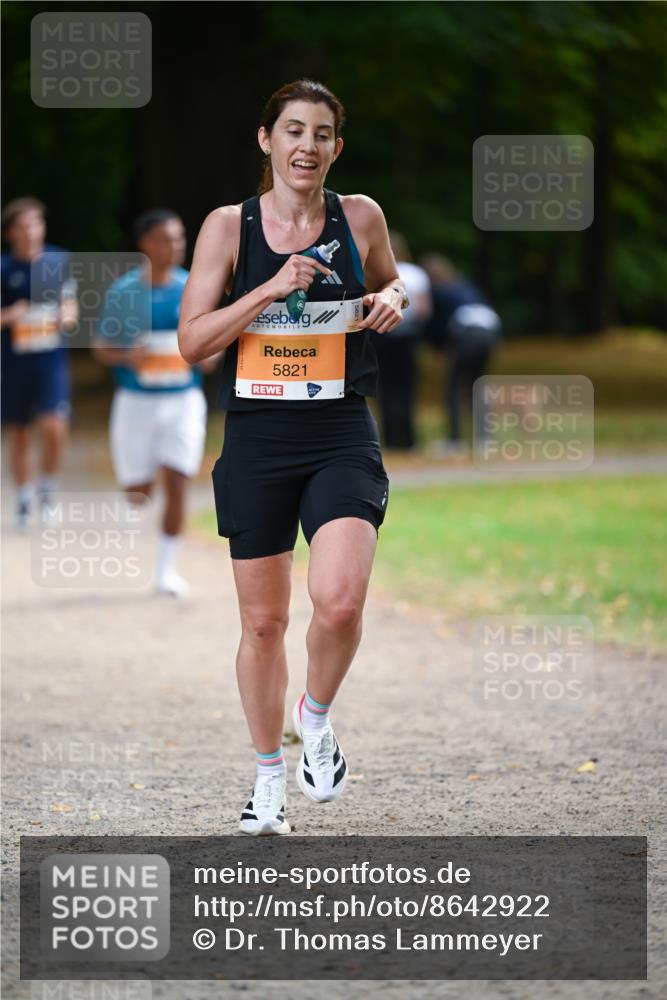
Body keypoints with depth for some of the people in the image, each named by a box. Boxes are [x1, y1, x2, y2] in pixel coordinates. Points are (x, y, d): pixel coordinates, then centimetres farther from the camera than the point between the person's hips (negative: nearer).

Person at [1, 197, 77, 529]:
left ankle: (47, 491, 5)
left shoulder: (60, 261, 4)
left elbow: (71, 305, 14)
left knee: (54, 426, -17)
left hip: (52, 359, 0)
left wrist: (68, 317, -9)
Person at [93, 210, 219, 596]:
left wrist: (210, 355, -11)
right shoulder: (124, 292, -5)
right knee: (140, 493, 5)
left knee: (177, 485, -9)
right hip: (137, 400, -1)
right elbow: (102, 347, 0)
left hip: (184, 400, 1)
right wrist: (128, 356, -20)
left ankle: (167, 568, 2)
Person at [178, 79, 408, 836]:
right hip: (257, 440, 0)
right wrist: (271, 290, -16)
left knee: (338, 601, -21)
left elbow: (388, 283, 23)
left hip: (341, 440, 0)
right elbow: (191, 340, -5)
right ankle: (268, 777, 26)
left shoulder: (360, 218, 2)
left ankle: (316, 716, 9)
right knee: (263, 620, 8)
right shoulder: (228, 227, -1)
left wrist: (391, 300, -1)